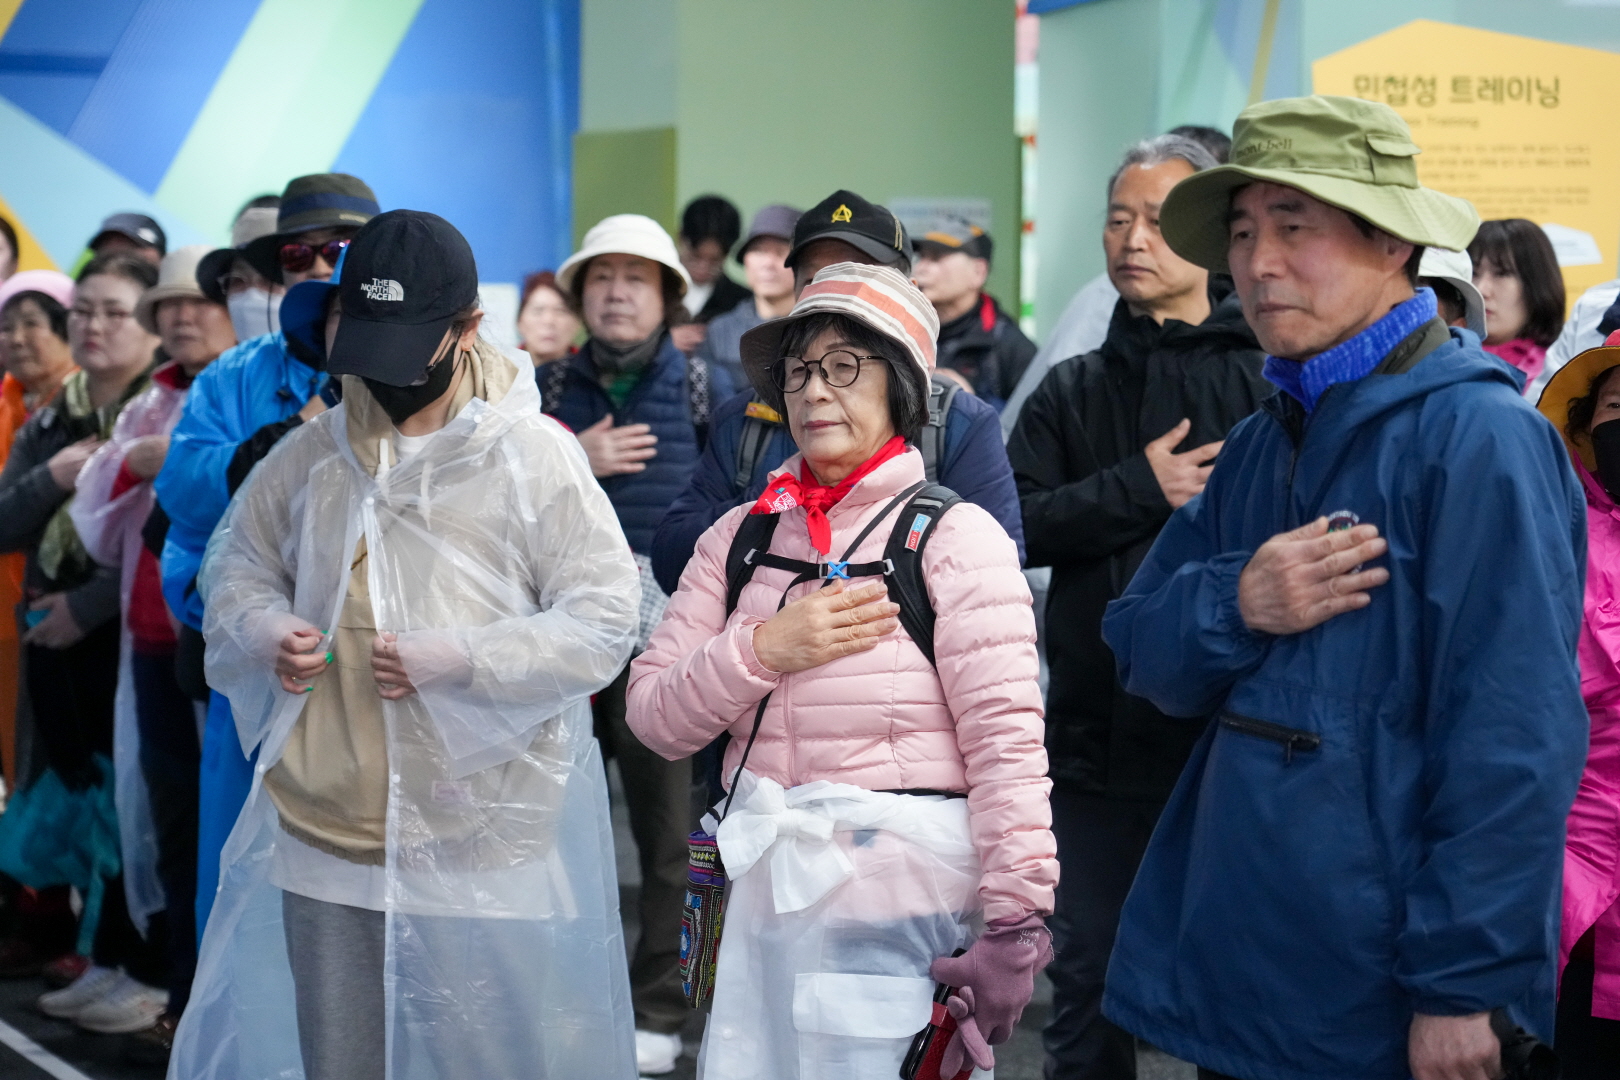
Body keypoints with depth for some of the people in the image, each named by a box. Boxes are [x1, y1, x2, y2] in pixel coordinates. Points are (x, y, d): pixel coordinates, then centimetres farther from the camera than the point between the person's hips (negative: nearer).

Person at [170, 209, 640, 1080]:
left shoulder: (533, 455, -7)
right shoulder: (312, 454, 7)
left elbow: (603, 619, -9)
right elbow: (237, 565, 21)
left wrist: (461, 658, -20)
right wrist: (265, 629, -2)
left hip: (480, 830, -4)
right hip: (325, 825, 4)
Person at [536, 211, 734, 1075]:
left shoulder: (706, 389, 4)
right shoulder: (545, 389, 11)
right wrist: (571, 465, -9)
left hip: (666, 632, -2)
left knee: (667, 825, -1)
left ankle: (657, 1011, 7)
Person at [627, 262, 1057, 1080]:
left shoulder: (952, 536, -6)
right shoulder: (742, 537, 10)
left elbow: (1006, 742, -13)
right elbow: (653, 717, 6)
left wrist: (1014, 929, -18)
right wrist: (763, 650, -10)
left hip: (908, 905, -5)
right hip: (763, 896, 5)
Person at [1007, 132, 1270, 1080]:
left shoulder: (1271, 377, -2)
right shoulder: (1073, 392, 11)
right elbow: (1011, 524, -2)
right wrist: (1141, 490, -11)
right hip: (1100, 741, 4)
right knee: (1091, 984, 13)